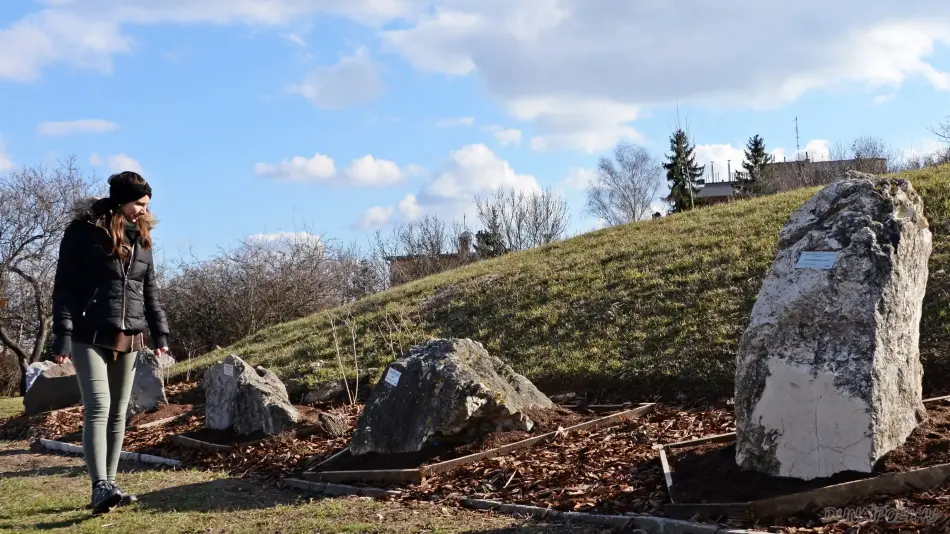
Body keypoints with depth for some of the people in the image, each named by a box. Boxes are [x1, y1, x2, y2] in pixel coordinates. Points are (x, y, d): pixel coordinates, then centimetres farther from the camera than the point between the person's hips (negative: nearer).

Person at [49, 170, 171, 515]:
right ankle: (100, 488, -18)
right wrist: (62, 336, -14)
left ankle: (109, 484, 13)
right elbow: (65, 287, -8)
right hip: (89, 337, -6)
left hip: (129, 339, 6)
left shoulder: (140, 236, 12)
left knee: (118, 412, 7)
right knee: (98, 407, -16)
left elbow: (149, 291, 17)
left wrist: (160, 332, 10)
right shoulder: (83, 231, -6)